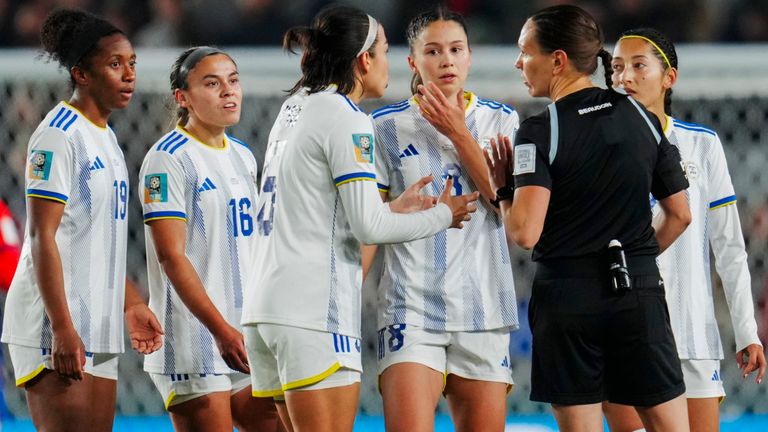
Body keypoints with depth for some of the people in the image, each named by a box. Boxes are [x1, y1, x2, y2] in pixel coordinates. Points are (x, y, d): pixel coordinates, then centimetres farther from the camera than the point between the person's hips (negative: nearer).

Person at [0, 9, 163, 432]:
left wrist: (131, 303, 22)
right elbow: (43, 237, -16)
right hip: (56, 330, -9)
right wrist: (62, 329, -21)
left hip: (97, 329, 9)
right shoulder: (59, 135, -11)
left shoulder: (105, 138, 18)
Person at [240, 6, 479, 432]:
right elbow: (369, 227, -12)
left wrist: (394, 207, 22)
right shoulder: (346, 119, -9)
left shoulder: (293, 111, 17)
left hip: (266, 303, 9)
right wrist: (442, 215, 2)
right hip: (315, 312, -9)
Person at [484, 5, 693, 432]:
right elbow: (680, 214, 12)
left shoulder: (539, 132, -10)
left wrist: (504, 189, -1)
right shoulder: (642, 119, 6)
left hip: (568, 295, -4)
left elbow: (525, 233, -19)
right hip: (640, 292, 4)